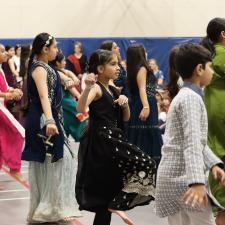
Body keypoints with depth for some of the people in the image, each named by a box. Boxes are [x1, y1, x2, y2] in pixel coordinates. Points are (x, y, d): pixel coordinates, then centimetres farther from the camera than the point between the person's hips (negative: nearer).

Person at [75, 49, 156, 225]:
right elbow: (80, 108, -29)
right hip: (100, 141, -9)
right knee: (146, 165, -15)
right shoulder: (96, 88, -11)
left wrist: (125, 103, 0)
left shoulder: (113, 90, 16)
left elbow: (125, 118, 20)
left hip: (111, 141, 9)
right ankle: (118, 204, -8)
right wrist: (87, 87, -43)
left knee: (106, 194, 12)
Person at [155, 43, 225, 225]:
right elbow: (192, 142, -25)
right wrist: (197, 181, -34)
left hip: (174, 174, 10)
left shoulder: (183, 96, 19)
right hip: (183, 176, -10)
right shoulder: (191, 97, -13)